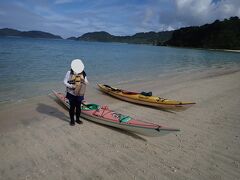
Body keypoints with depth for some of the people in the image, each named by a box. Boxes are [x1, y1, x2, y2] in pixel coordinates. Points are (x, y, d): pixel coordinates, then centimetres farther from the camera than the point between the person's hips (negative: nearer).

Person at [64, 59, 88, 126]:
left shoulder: (83, 73, -3)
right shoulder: (69, 73, -11)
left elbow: (86, 82, 1)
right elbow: (65, 82, -8)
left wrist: (83, 81, -21)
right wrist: (71, 86, -22)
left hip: (79, 94, 3)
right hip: (71, 94, -2)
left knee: (78, 107, 13)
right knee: (72, 107, 7)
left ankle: (78, 119, 30)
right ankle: (72, 120, 23)